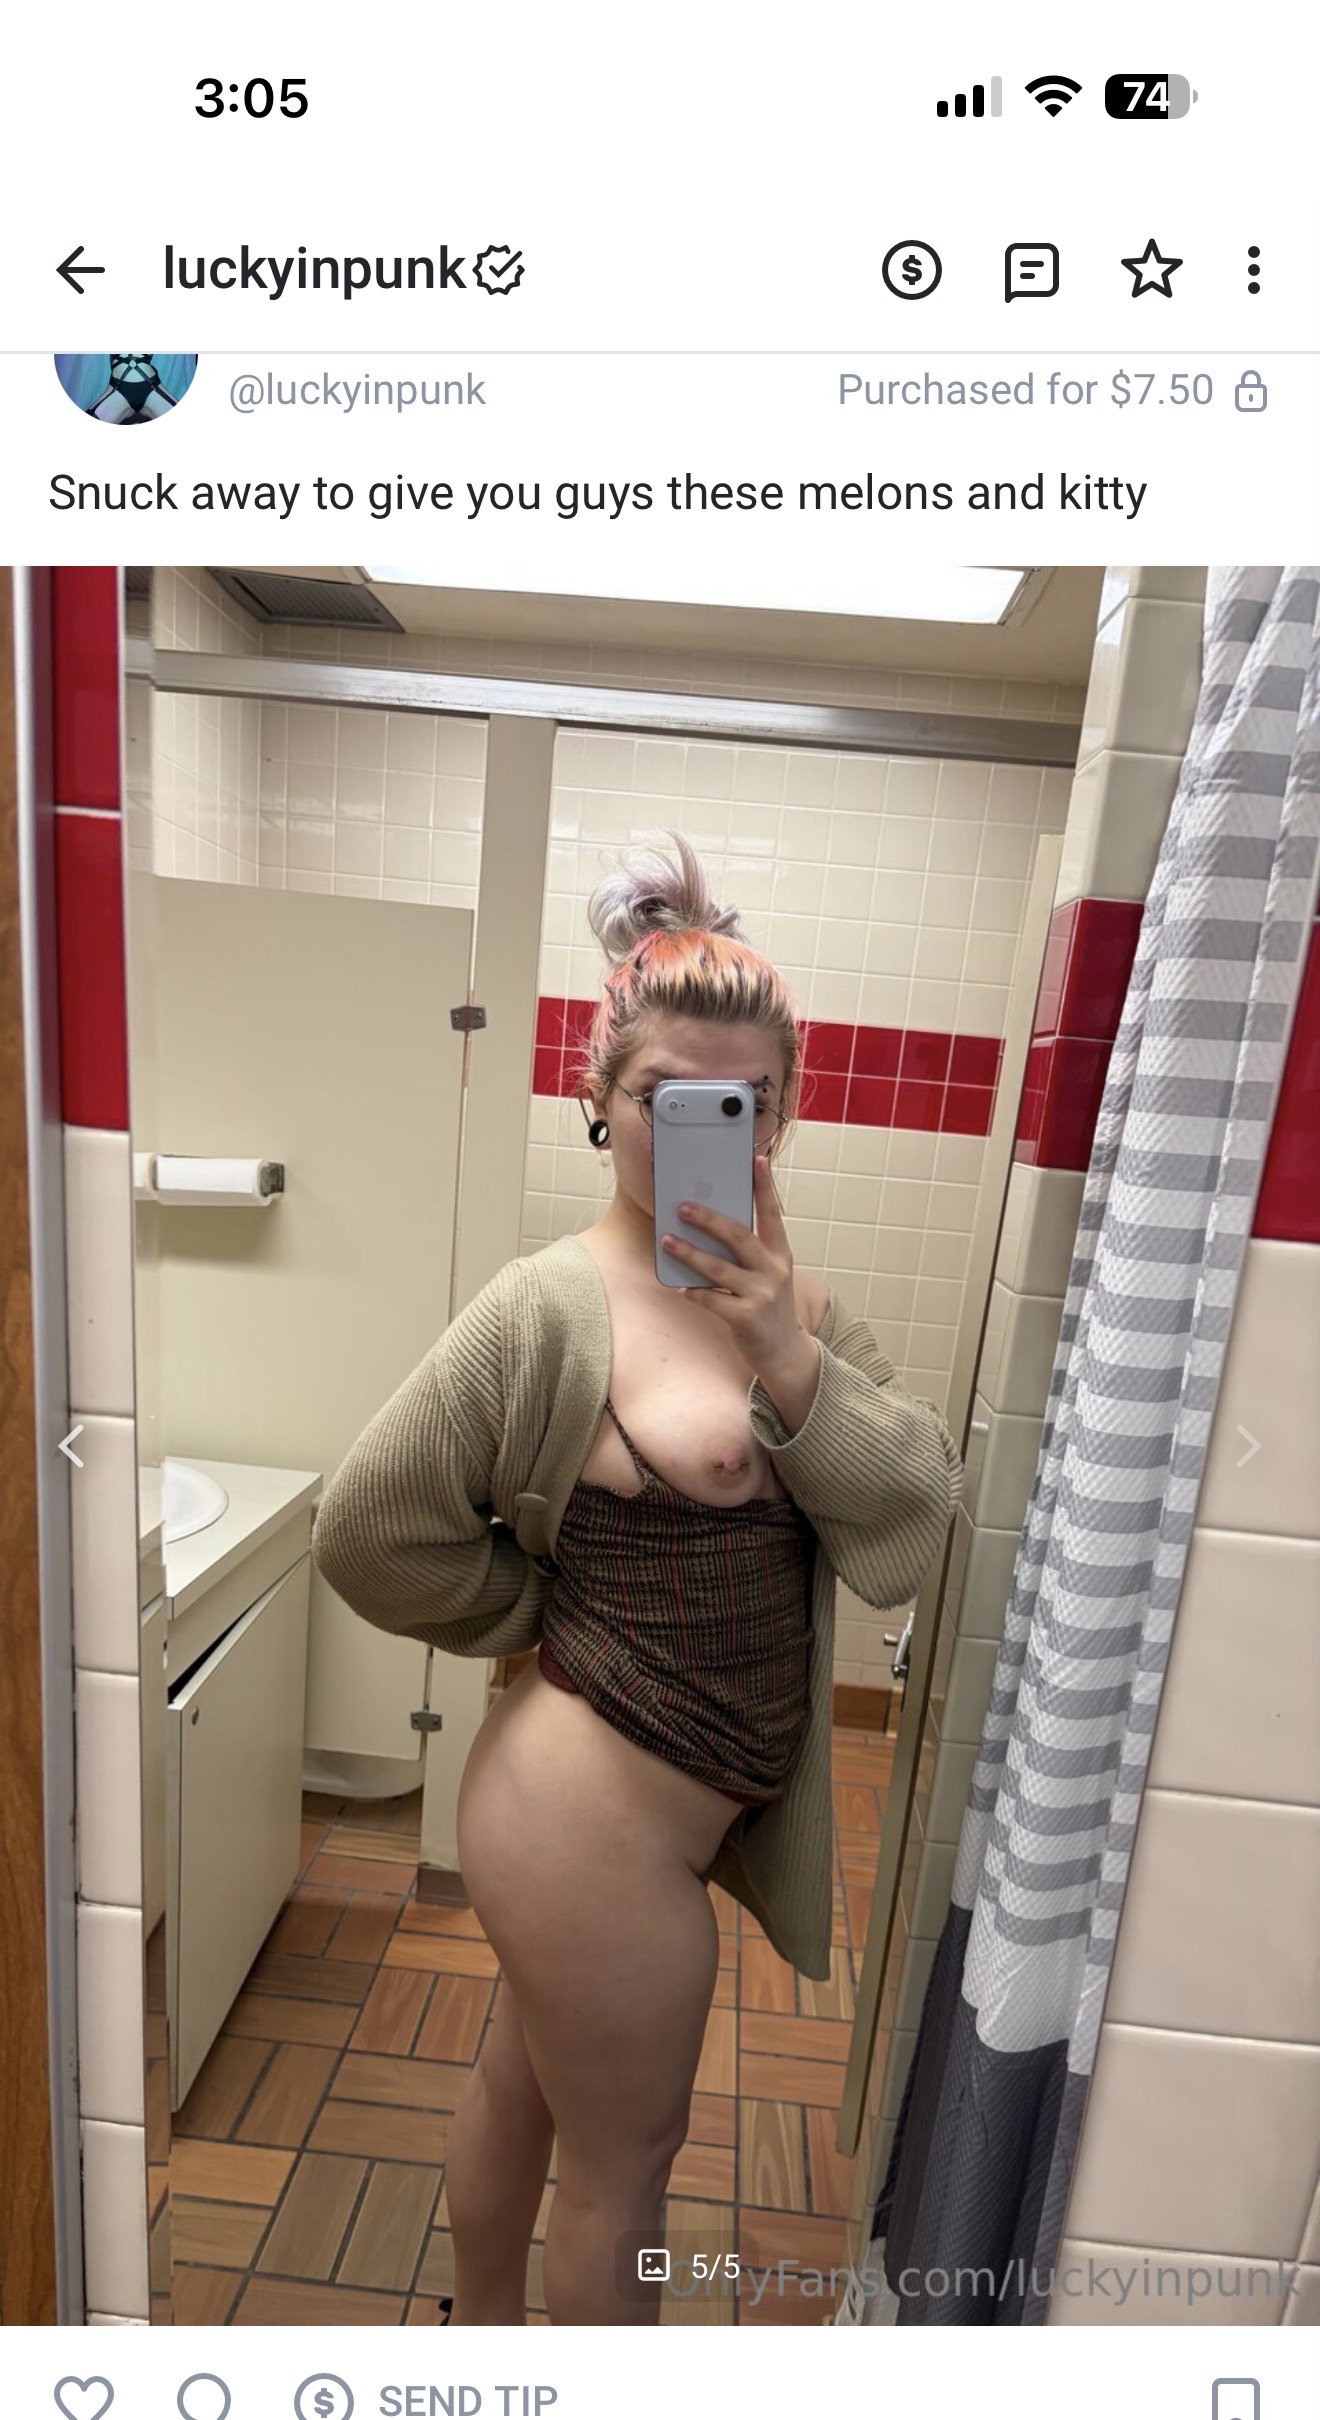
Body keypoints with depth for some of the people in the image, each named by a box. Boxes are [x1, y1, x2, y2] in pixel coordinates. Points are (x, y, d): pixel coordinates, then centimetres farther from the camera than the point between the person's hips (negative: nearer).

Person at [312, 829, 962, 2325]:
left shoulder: (793, 1302, -4)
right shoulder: (553, 1305, -22)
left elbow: (912, 1534, -11)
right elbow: (370, 1532, -15)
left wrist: (789, 1356, -25)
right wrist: (556, 1620, -8)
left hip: (694, 1798, 6)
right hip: (595, 1816, -6)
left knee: (520, 2083, 31)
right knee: (626, 2161, 21)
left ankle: (483, 2327, 60)